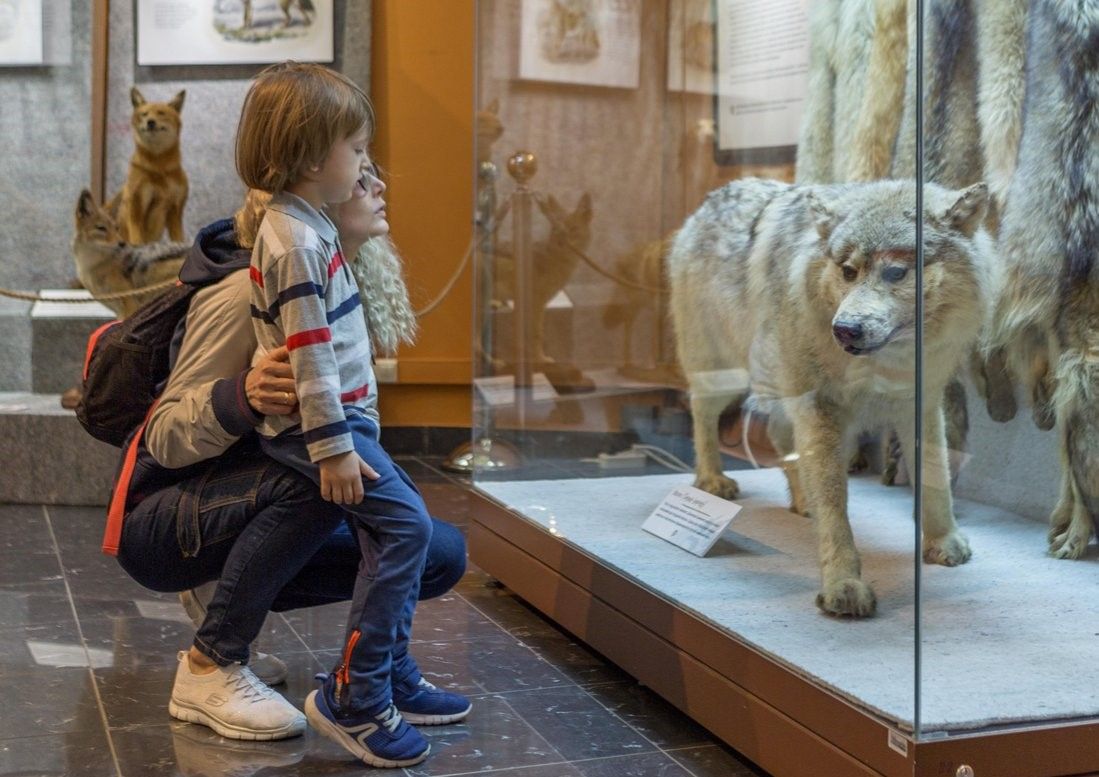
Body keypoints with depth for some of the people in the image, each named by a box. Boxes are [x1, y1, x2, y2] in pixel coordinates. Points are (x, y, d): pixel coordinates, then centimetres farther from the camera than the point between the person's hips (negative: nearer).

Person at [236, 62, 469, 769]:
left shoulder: (309, 225, 12)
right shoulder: (296, 244, -20)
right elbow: (310, 356, -23)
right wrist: (332, 448, -23)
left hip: (342, 415, 10)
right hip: (317, 422, -10)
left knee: (400, 536, 13)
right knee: (406, 525, -16)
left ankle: (395, 682, 23)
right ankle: (354, 699, -10)